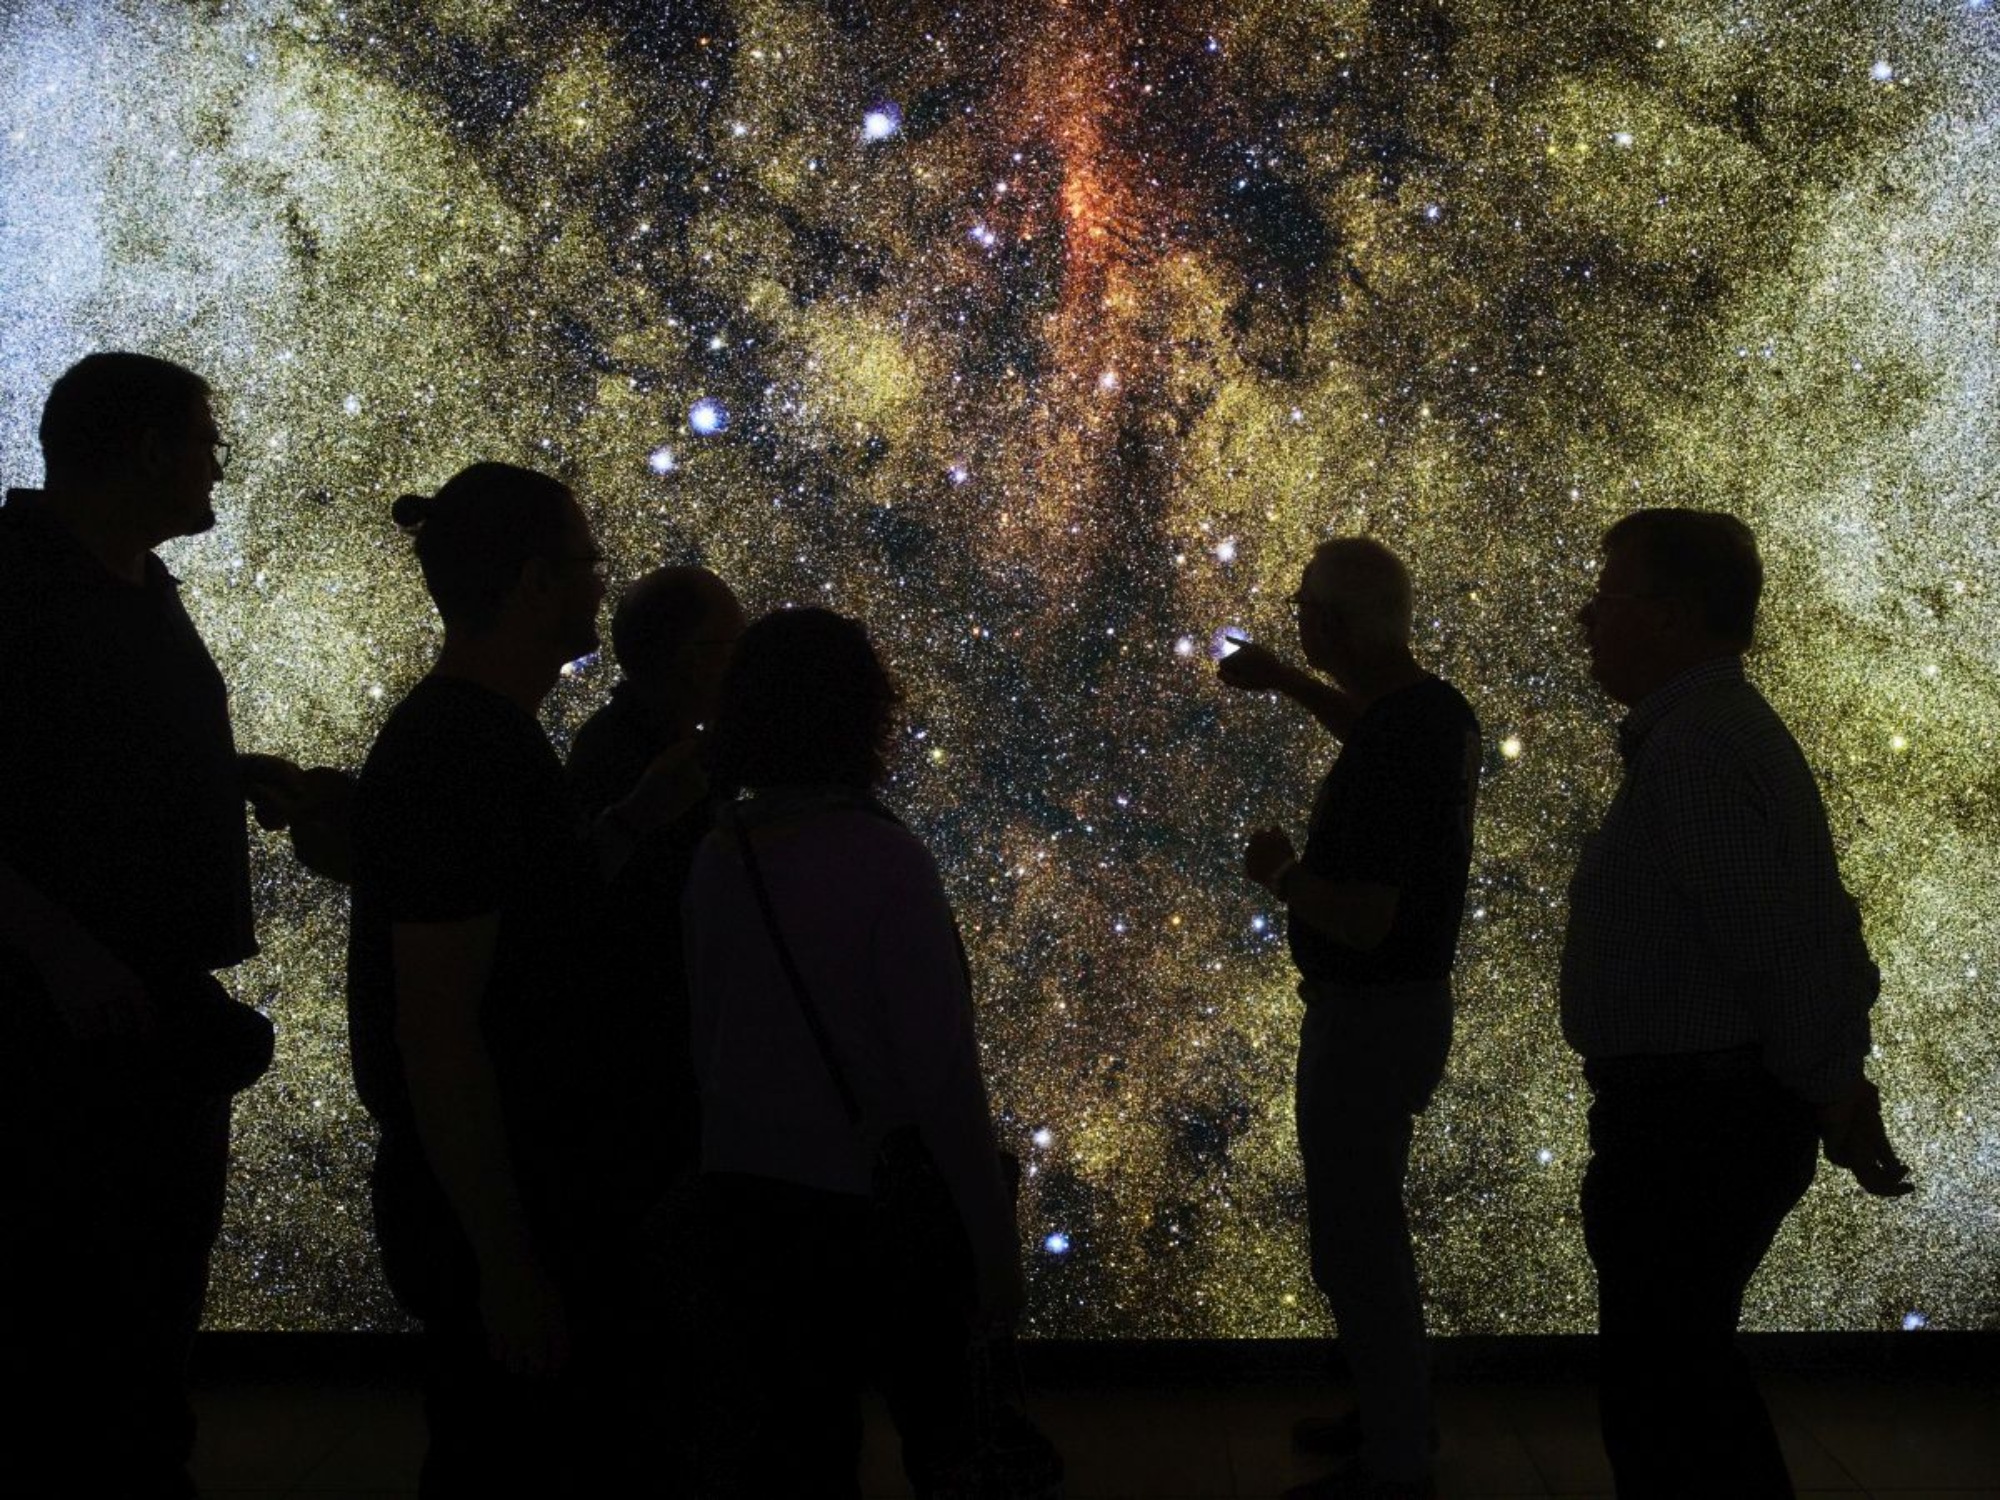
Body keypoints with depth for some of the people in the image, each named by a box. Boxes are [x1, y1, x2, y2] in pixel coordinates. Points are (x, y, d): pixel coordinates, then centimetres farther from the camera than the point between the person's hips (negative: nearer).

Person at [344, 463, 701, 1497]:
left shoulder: (486, 732, 8)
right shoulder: (456, 758, -22)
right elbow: (436, 1032, -25)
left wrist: (637, 819, 5)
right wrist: (506, 1265, -23)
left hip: (549, 1177, 10)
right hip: (499, 1209, -10)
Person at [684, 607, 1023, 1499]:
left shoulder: (717, 859, -4)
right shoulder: (881, 858, -20)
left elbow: (708, 1039, 5)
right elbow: (941, 1074, -20)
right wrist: (995, 1241, -12)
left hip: (741, 1199, 5)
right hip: (876, 1202, -5)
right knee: (935, 1425, 21)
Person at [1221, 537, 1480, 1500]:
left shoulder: (1389, 753, -27)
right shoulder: (1436, 708, 2)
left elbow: (1363, 920, -29)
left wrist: (1276, 874, -14)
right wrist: (1290, 685, 19)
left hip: (1369, 1017, -10)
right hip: (1408, 998, 10)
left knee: (1354, 1244, 2)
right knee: (1369, 1225, 23)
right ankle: (1395, 1415, 38)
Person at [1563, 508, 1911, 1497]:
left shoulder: (1695, 750, -20)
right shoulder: (1722, 729, 13)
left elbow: (1782, 941, -24)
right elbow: (1808, 925, 15)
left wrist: (1831, 1090, -14)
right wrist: (1832, 1084, 13)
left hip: (1689, 1122, -10)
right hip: (1721, 1107, 10)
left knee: (1658, 1391, -1)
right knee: (1688, 1369, 22)